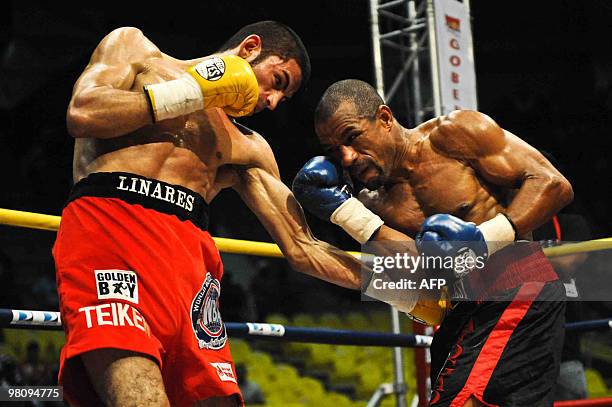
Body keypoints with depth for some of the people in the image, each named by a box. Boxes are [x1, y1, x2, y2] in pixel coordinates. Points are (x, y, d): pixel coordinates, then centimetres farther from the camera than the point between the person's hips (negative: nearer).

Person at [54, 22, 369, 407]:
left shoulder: (248, 148, 30)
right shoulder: (135, 47, 22)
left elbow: (302, 248, 24)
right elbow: (83, 115, 2)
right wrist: (195, 91, 7)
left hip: (191, 256, 5)